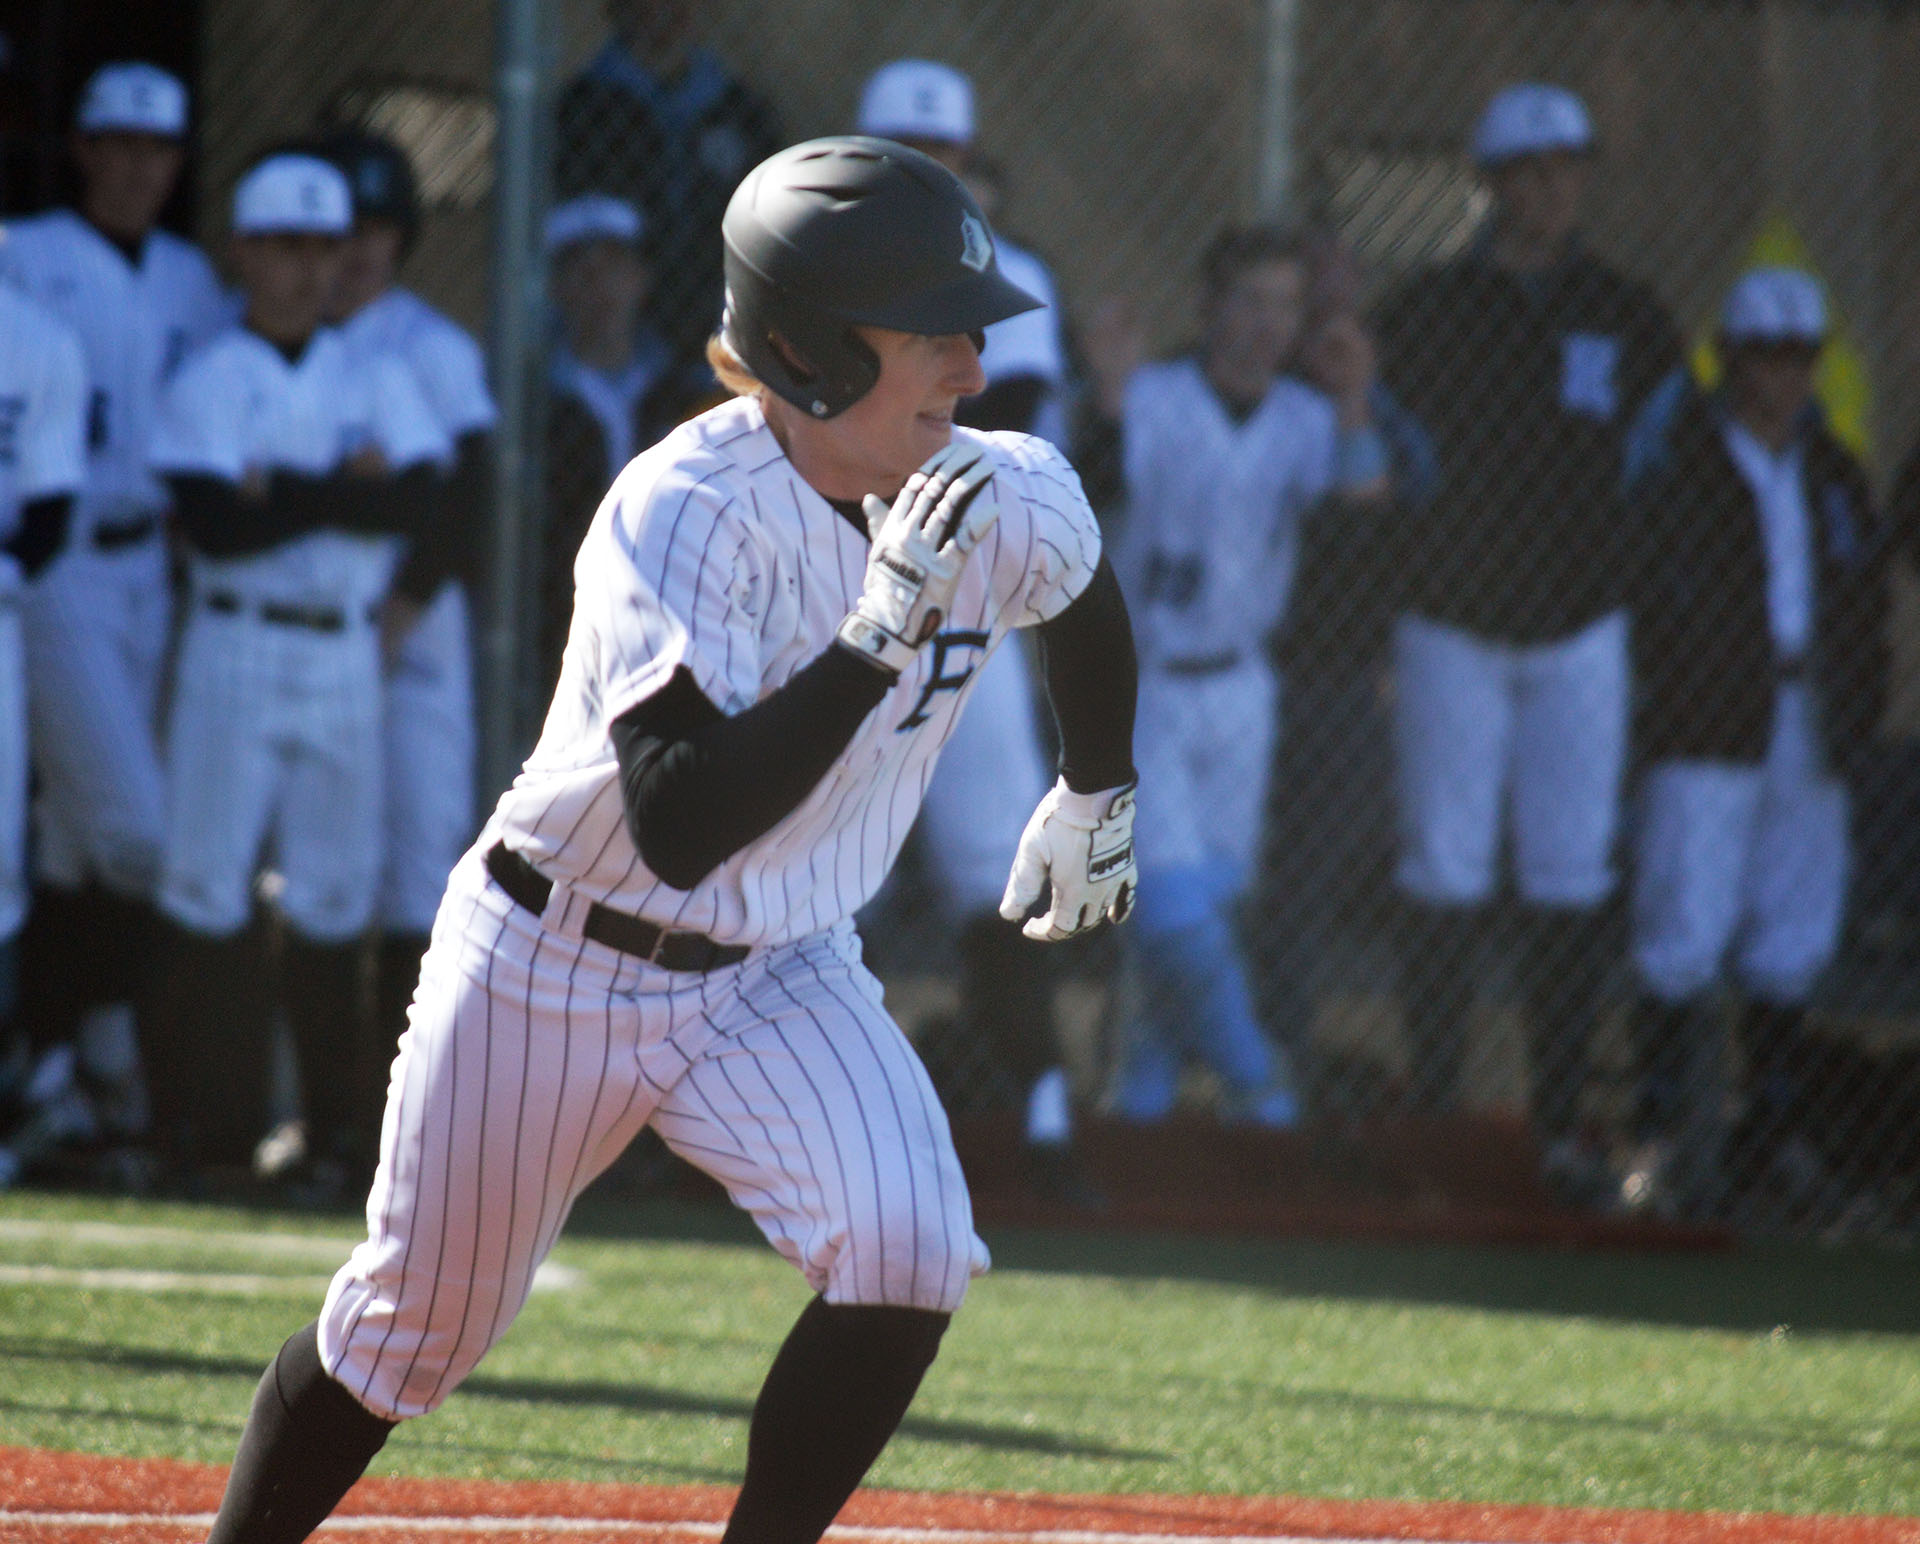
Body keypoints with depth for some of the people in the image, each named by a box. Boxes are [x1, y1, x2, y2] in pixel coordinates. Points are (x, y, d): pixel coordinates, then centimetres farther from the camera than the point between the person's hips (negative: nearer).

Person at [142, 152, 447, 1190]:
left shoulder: (374, 382, 11)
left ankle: (329, 1125, 8)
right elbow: (213, 524, -14)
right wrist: (346, 488, -12)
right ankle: (194, 1119, -3)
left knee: (334, 893, 4)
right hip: (236, 647, -3)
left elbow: (418, 497, -6)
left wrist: (286, 492, -15)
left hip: (347, 656, 3)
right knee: (206, 885, -6)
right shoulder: (209, 385, 0)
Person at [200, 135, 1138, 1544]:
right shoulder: (679, 513, -28)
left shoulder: (1003, 503, -13)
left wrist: (1095, 794, 27)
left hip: (779, 980, 3)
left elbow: (1085, 587, 15)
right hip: (548, 969, -3)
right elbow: (680, 826, -38)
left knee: (910, 1251, -23)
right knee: (417, 1321, 10)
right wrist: (880, 633, -41)